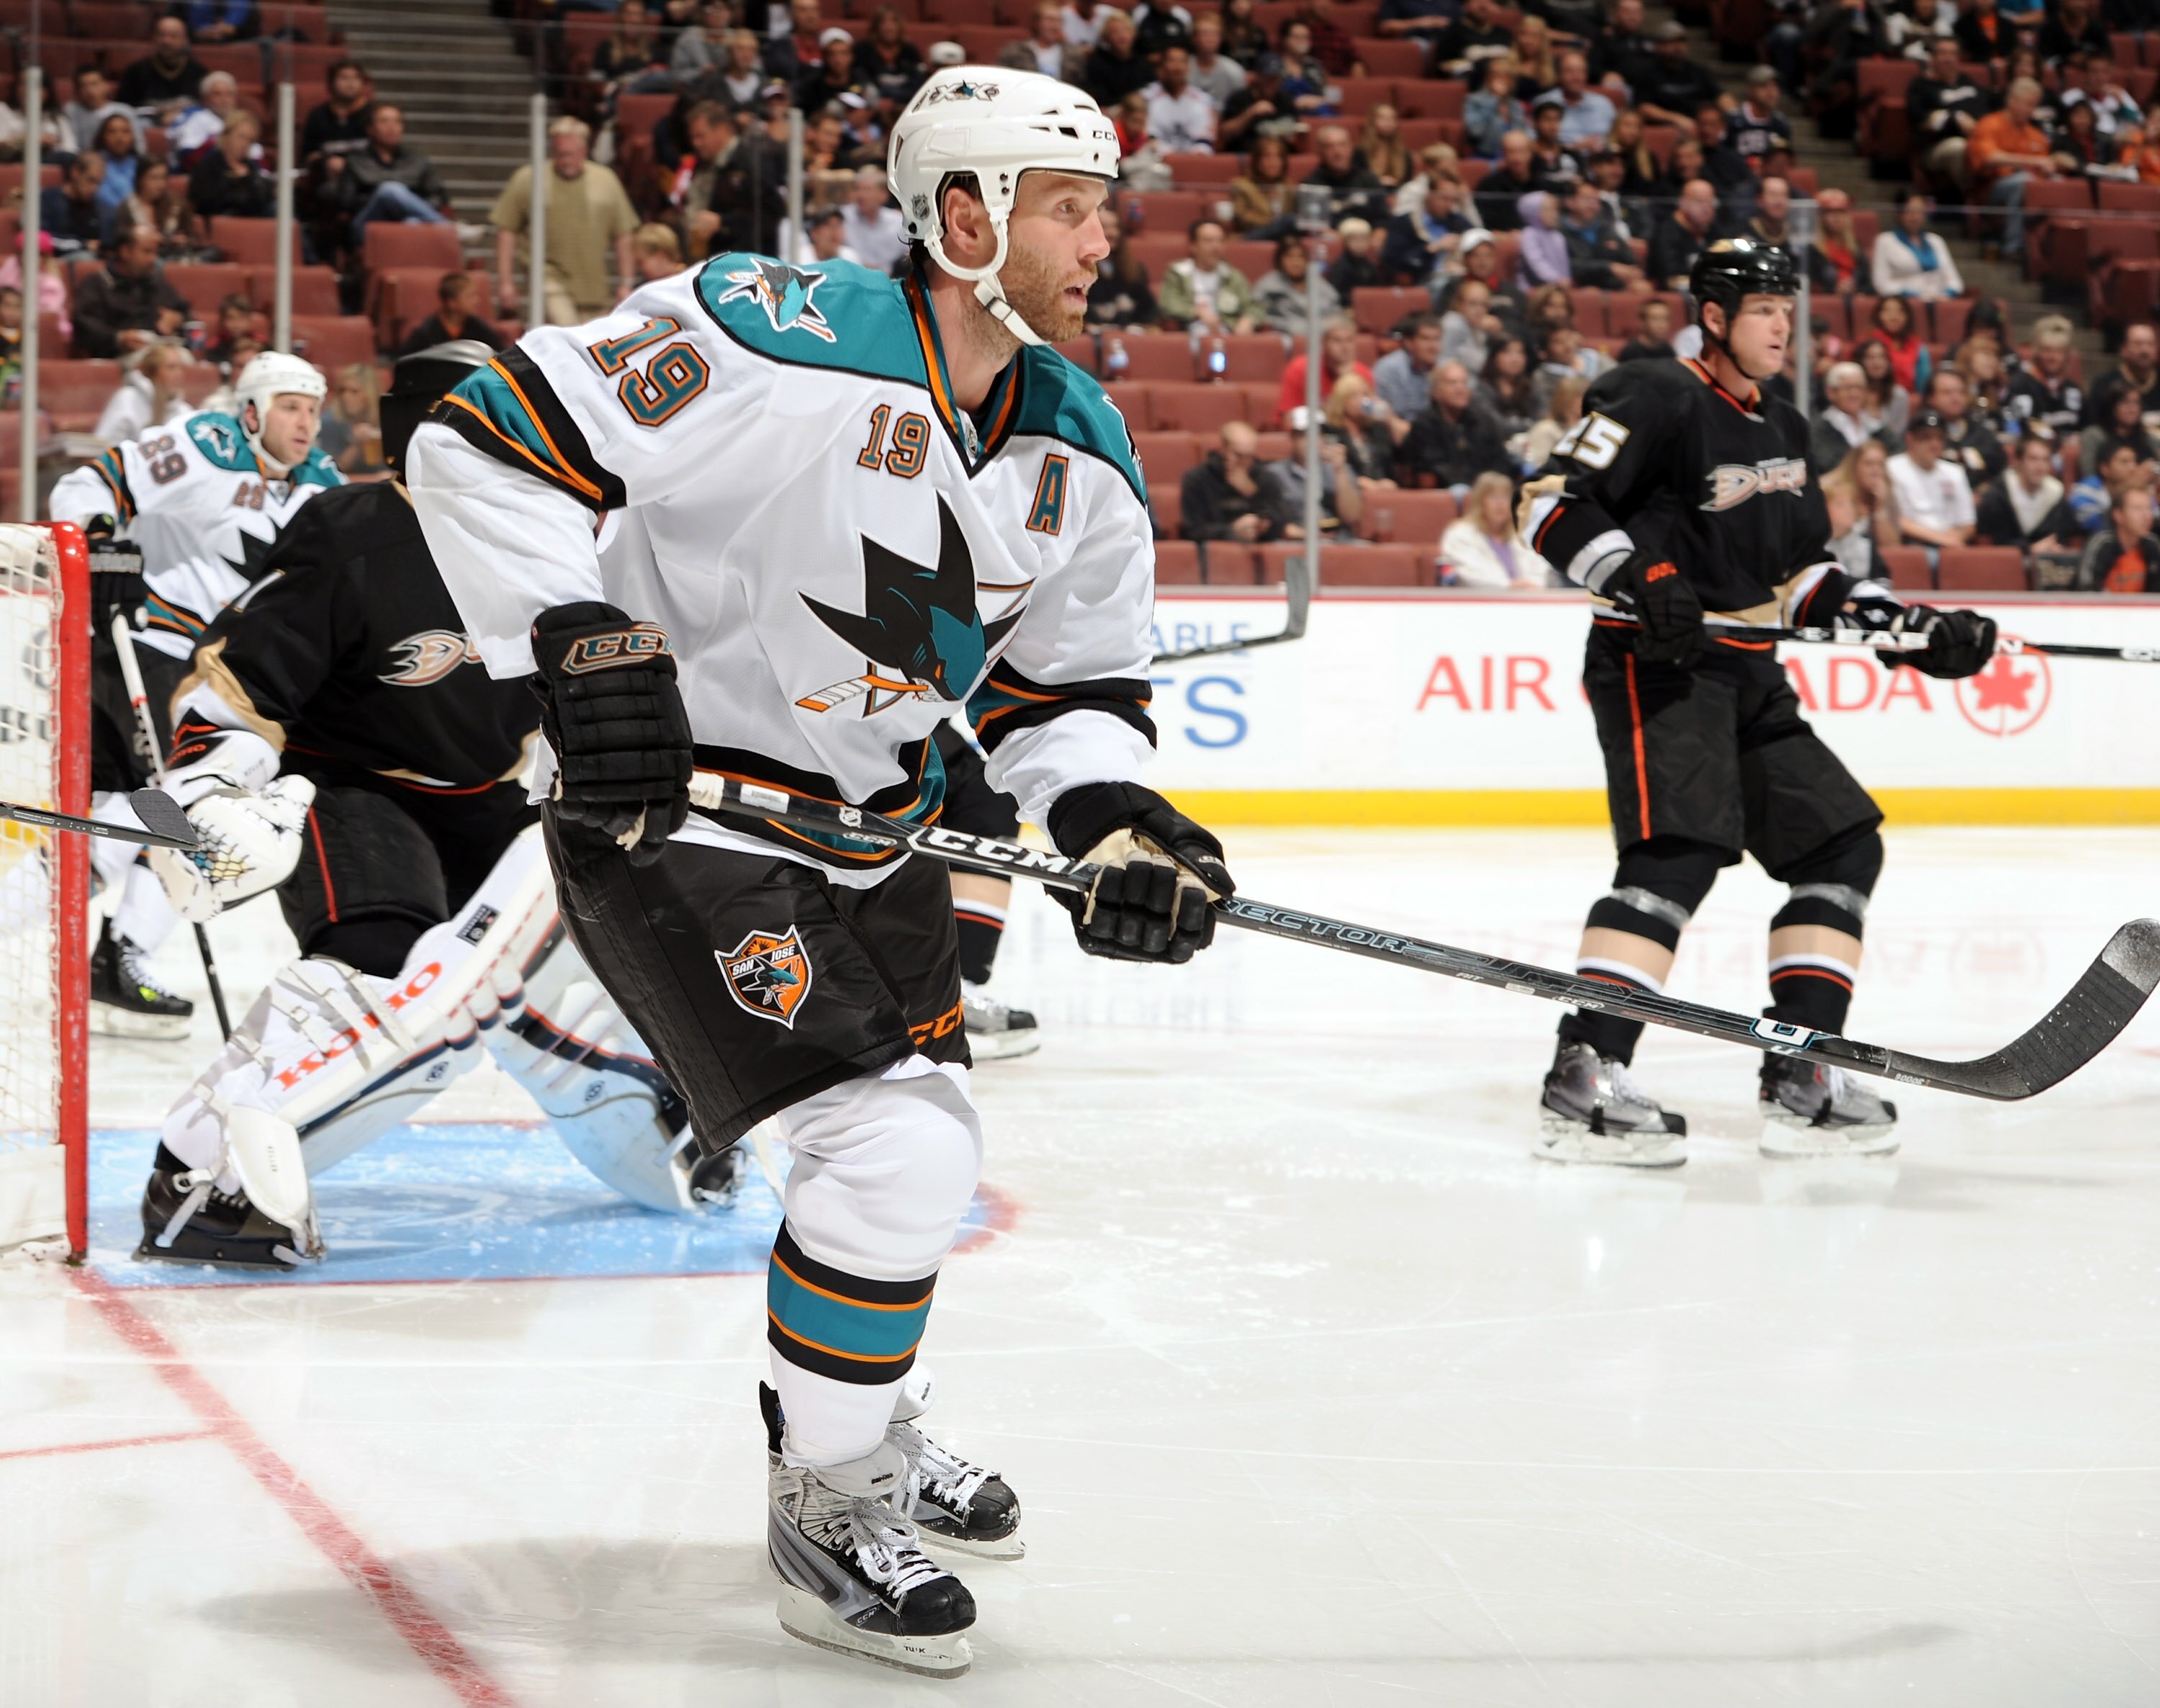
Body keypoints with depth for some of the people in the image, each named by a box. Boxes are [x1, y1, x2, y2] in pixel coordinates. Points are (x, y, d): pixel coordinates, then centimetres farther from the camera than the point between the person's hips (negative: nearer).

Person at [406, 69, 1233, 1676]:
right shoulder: (778, 351, -25)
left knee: (927, 1141, 20)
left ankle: (859, 1419, 47)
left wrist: (1122, 820, -10)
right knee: (888, 1145, -17)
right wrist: (580, 640, -30)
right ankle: (826, 1511, 2)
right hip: (669, 812, -9)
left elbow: (1066, 683, 9)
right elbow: (486, 441, -23)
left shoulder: (1079, 457, 0)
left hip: (867, 833, 9)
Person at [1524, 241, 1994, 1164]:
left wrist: (1913, 630, 12)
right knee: (1678, 851, -25)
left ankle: (1799, 1077, 9)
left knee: (1841, 843, 7)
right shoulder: (1659, 401, -9)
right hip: (1653, 665, -9)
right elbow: (1552, 498, -16)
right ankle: (1585, 1076, -31)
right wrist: (1639, 577, -27)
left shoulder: (1782, 431, 18)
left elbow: (1804, 574, 23)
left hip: (1745, 676, 9)